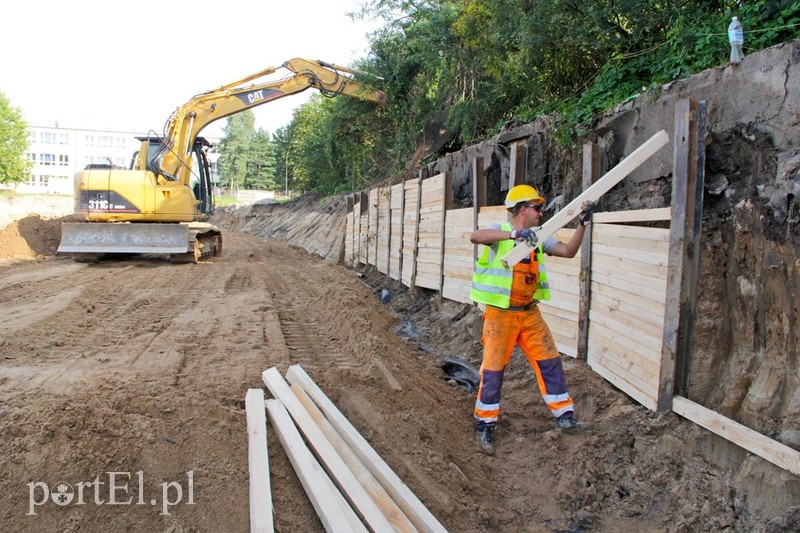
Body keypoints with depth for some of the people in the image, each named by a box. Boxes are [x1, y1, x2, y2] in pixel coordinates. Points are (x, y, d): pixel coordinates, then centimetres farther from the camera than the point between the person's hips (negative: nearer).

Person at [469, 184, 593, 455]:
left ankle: (564, 415, 25)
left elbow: (568, 251, 8)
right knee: (493, 369, 0)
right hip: (500, 313, -6)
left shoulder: (538, 237, 9)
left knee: (550, 361, 10)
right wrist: (515, 233, -40)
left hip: (530, 313, 6)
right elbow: (475, 237, -31)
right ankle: (485, 425, 15)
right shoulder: (500, 230, -10)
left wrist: (582, 224, -3)